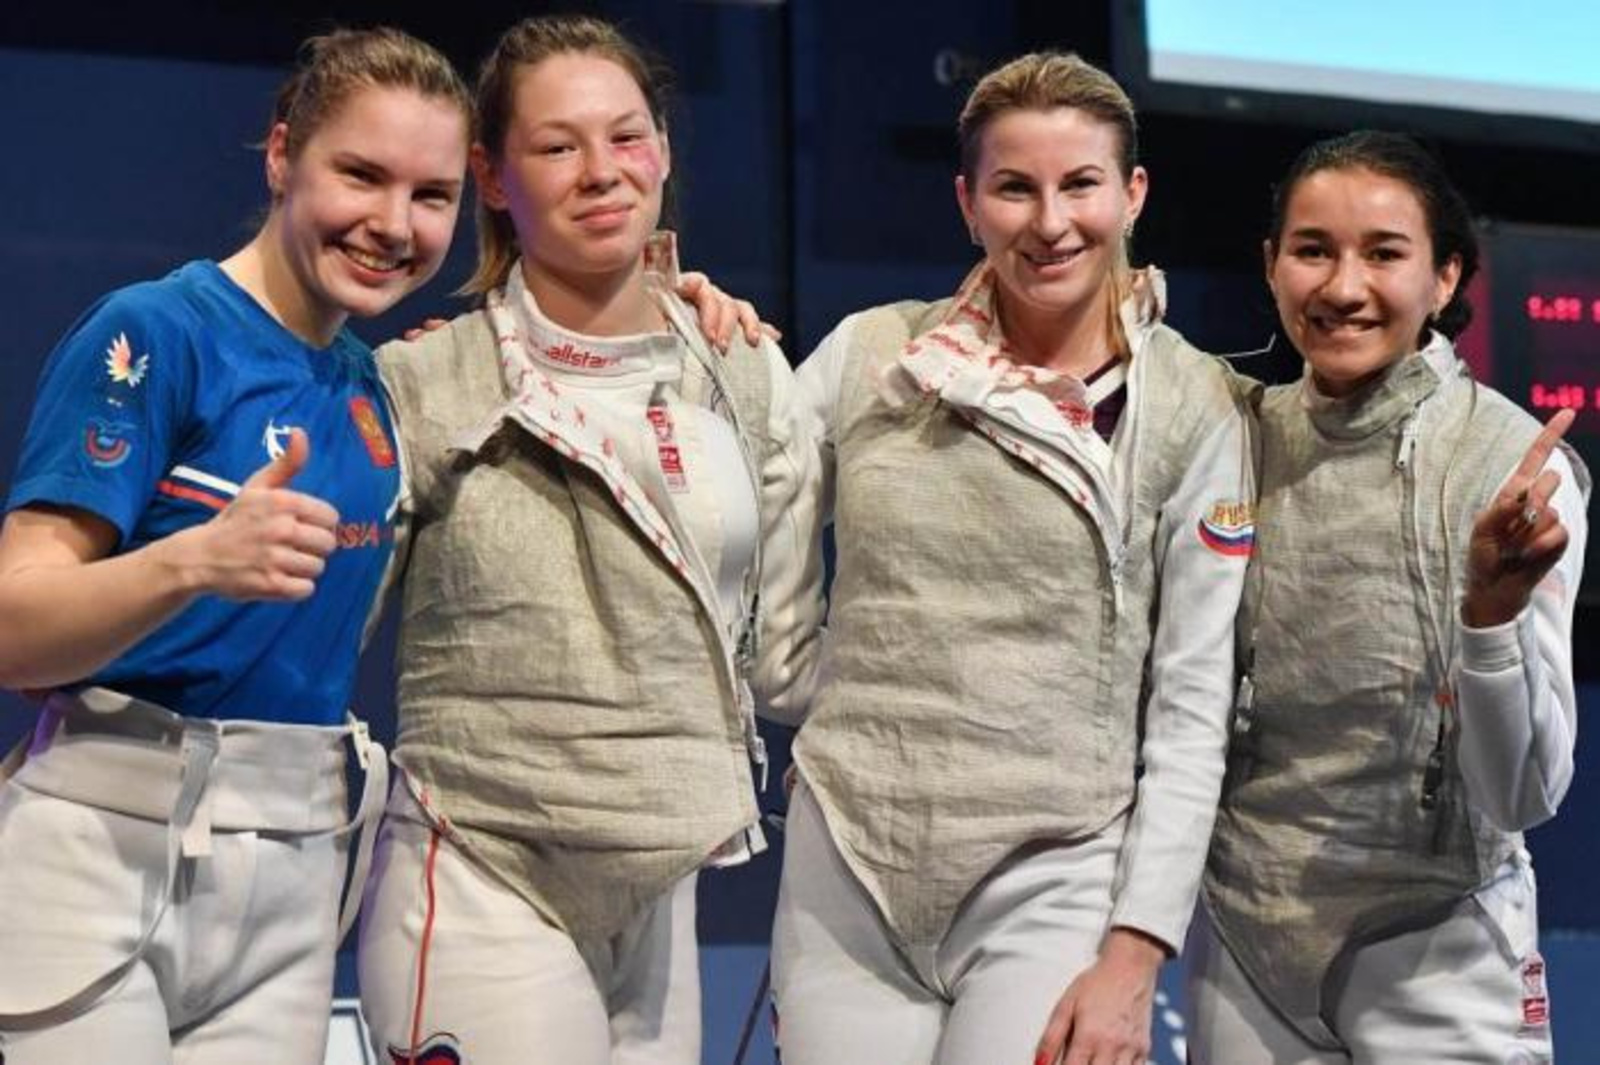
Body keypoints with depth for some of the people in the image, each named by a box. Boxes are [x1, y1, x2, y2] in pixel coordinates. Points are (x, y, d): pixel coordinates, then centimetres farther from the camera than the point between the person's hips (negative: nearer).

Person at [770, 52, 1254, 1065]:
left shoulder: (1193, 409, -2)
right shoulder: (868, 354, 3)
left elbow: (1191, 709, -3)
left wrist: (1134, 959, -8)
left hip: (1053, 887, -2)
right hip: (844, 876, 2)